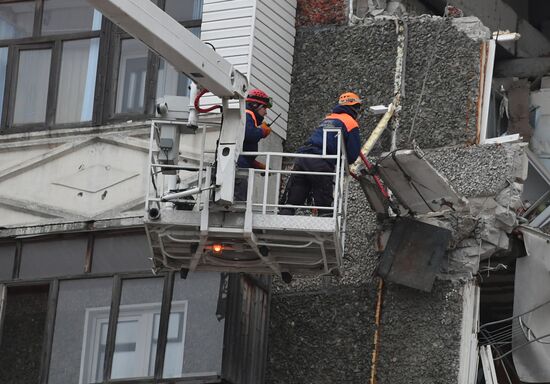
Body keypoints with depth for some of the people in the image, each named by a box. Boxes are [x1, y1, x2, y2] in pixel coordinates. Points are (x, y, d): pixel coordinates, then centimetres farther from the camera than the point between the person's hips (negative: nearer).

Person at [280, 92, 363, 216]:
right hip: (322, 164, -6)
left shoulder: (327, 119, 26)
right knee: (325, 206, -1)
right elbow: (353, 155, 0)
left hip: (302, 159, 6)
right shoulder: (351, 123, 5)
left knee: (290, 202, 4)